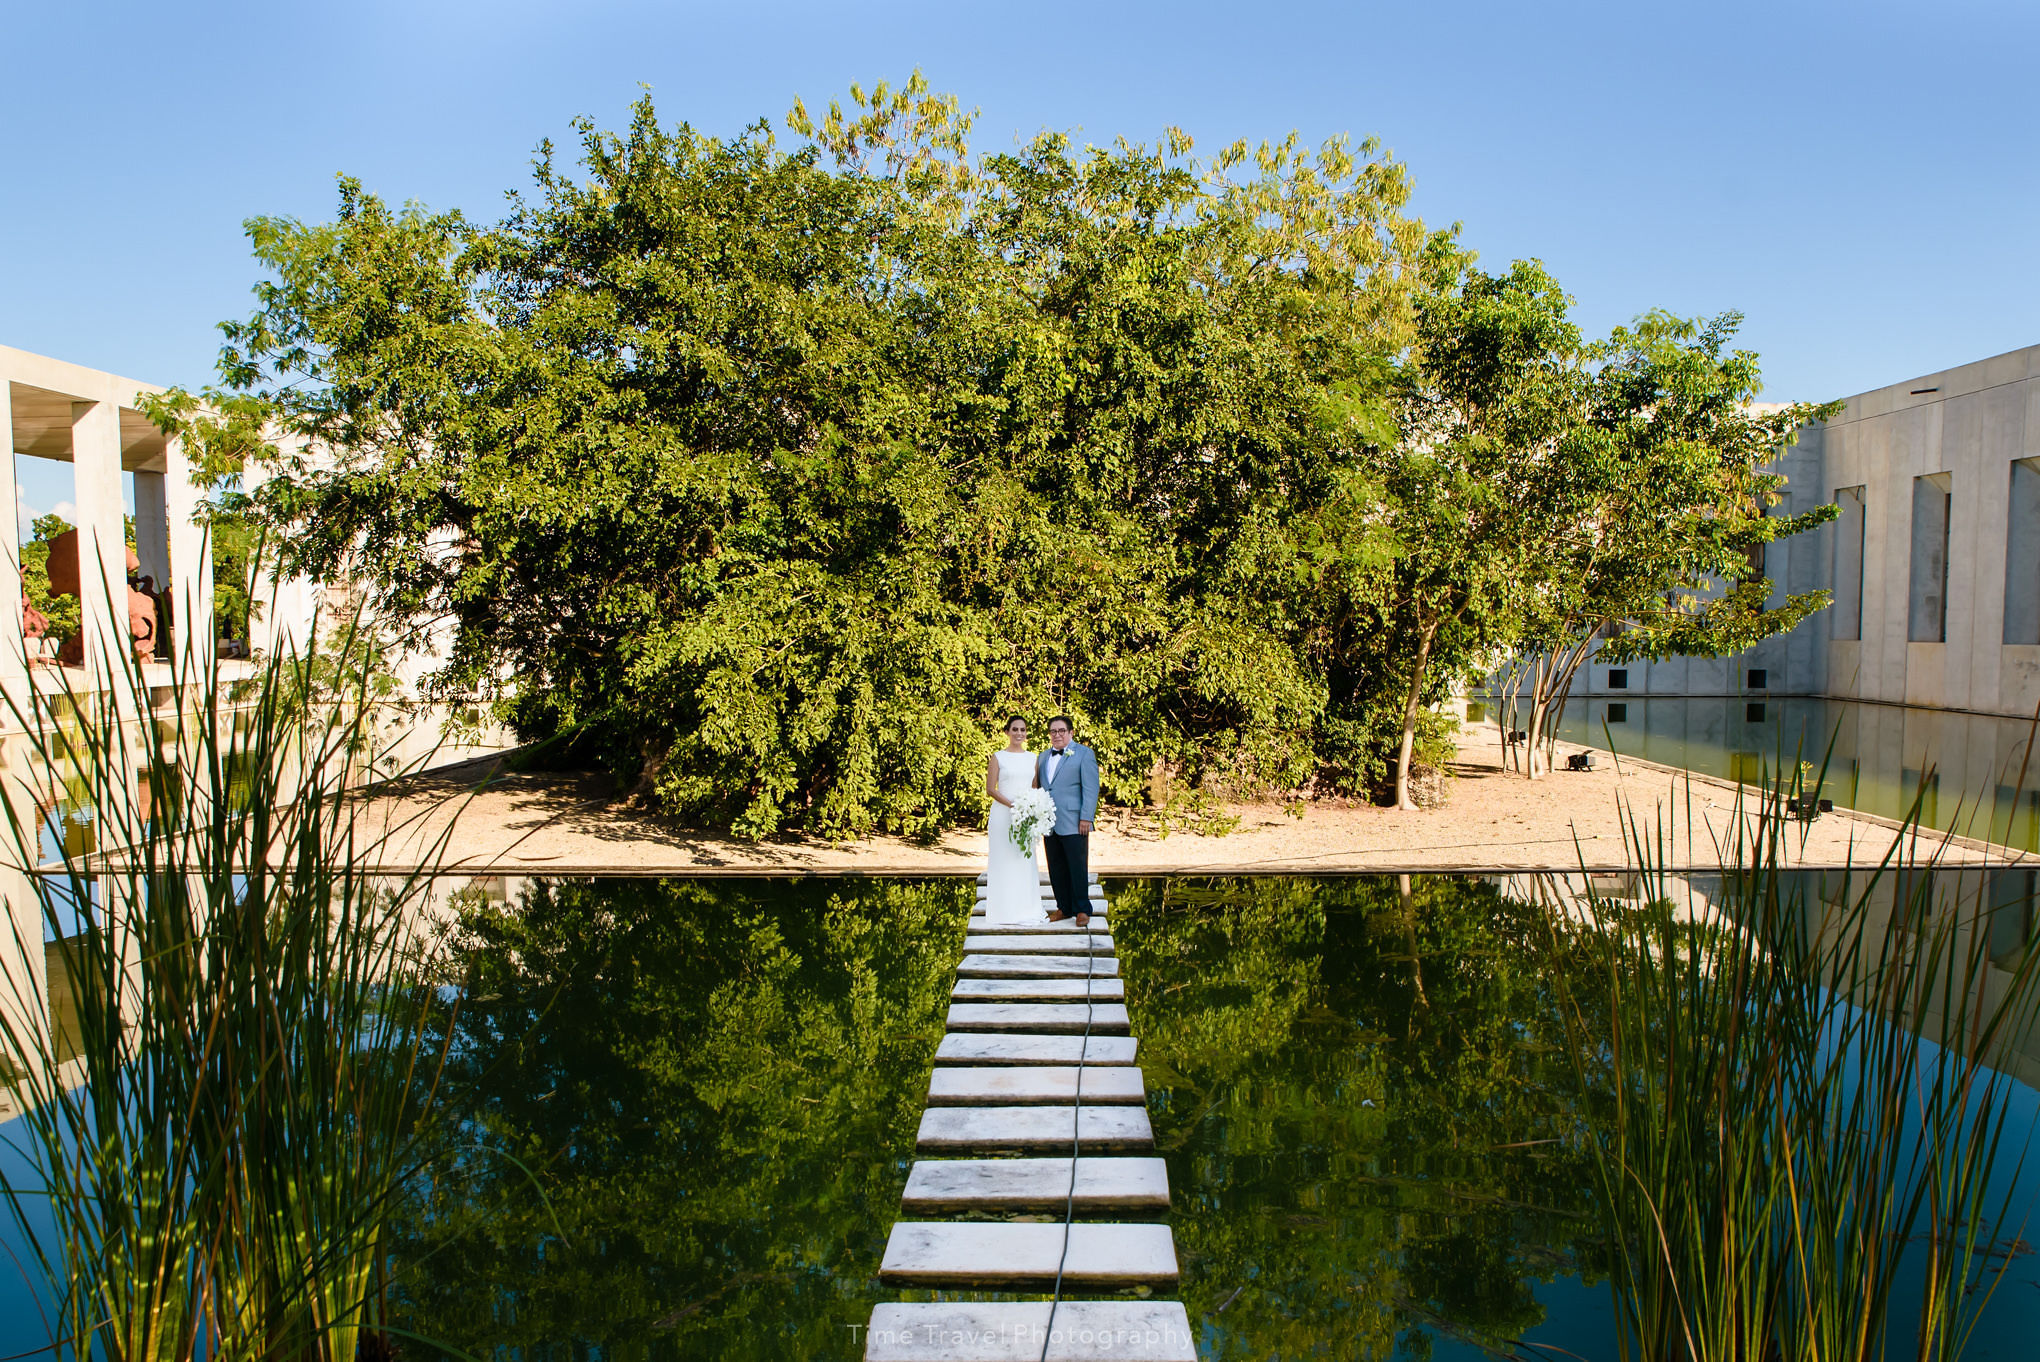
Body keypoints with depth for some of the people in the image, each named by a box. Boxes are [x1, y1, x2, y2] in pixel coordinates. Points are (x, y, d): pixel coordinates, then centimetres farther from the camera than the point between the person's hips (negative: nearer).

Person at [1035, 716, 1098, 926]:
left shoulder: (1084, 754, 0)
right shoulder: (1044, 757, 18)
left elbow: (1091, 789, -6)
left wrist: (1086, 818, -13)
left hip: (1073, 824, -6)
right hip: (1049, 825, 6)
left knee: (1078, 868, -3)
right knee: (1056, 869, 8)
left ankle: (1082, 910, 6)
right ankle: (1064, 908, 17)